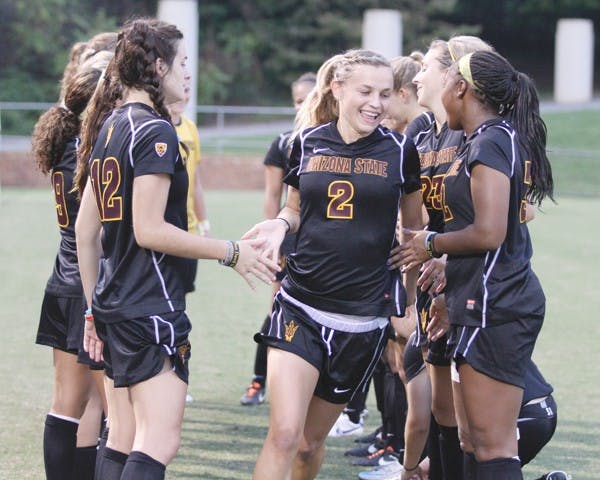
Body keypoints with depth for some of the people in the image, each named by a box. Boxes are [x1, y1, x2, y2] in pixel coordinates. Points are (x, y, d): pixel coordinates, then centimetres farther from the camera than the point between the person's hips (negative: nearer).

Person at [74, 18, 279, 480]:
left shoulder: (109, 127, 14)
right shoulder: (155, 132, -13)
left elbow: (86, 229, 16)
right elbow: (149, 230, -18)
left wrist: (95, 308, 22)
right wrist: (231, 252, -11)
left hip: (112, 304, 10)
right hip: (152, 306, -10)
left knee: (122, 439, 12)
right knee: (159, 441, -12)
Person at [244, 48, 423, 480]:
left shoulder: (400, 152, -1)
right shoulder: (306, 142, 3)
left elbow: (414, 233, 10)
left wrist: (409, 304, 11)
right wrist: (280, 223, -4)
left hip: (364, 318, 0)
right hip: (300, 309, 0)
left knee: (311, 441, 9)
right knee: (283, 433, -15)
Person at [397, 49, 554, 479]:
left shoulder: (490, 143, -14)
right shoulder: (503, 139, 16)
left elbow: (488, 233, -23)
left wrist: (432, 244, -8)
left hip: (492, 307, -11)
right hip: (486, 303, 11)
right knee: (472, 439, 14)